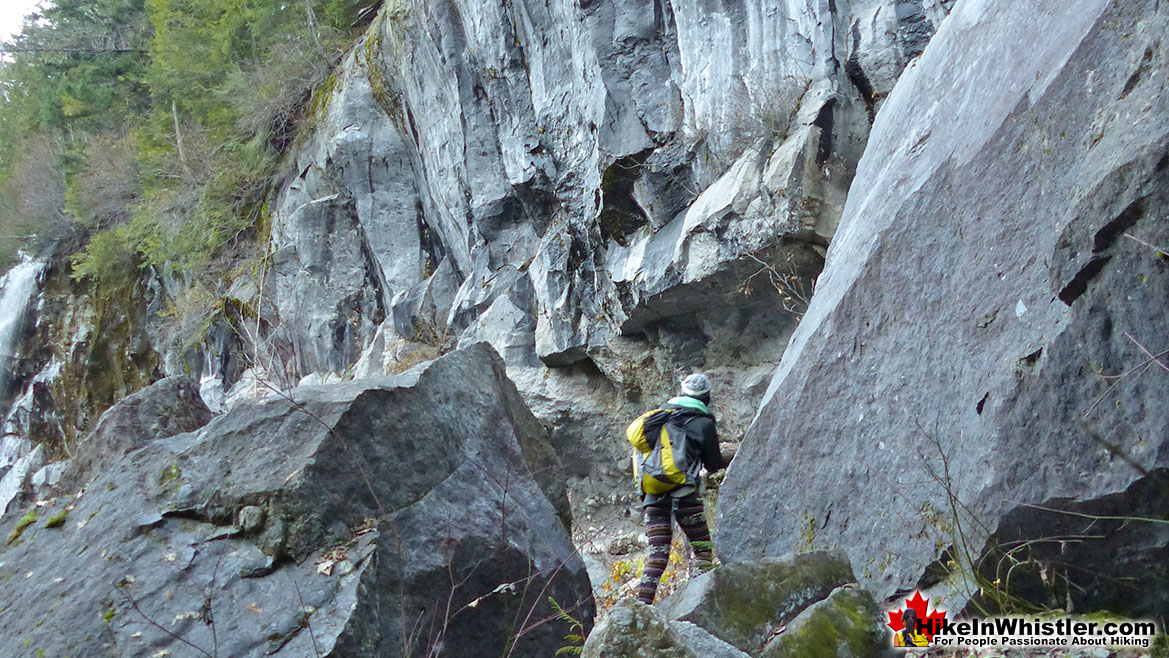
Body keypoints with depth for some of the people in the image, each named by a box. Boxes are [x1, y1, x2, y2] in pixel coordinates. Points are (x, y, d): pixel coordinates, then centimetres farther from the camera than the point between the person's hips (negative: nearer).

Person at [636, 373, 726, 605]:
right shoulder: (704, 423, 1)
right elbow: (715, 466, 10)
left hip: (653, 496, 4)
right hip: (684, 496, -4)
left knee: (656, 557, 5)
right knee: (703, 550, 11)